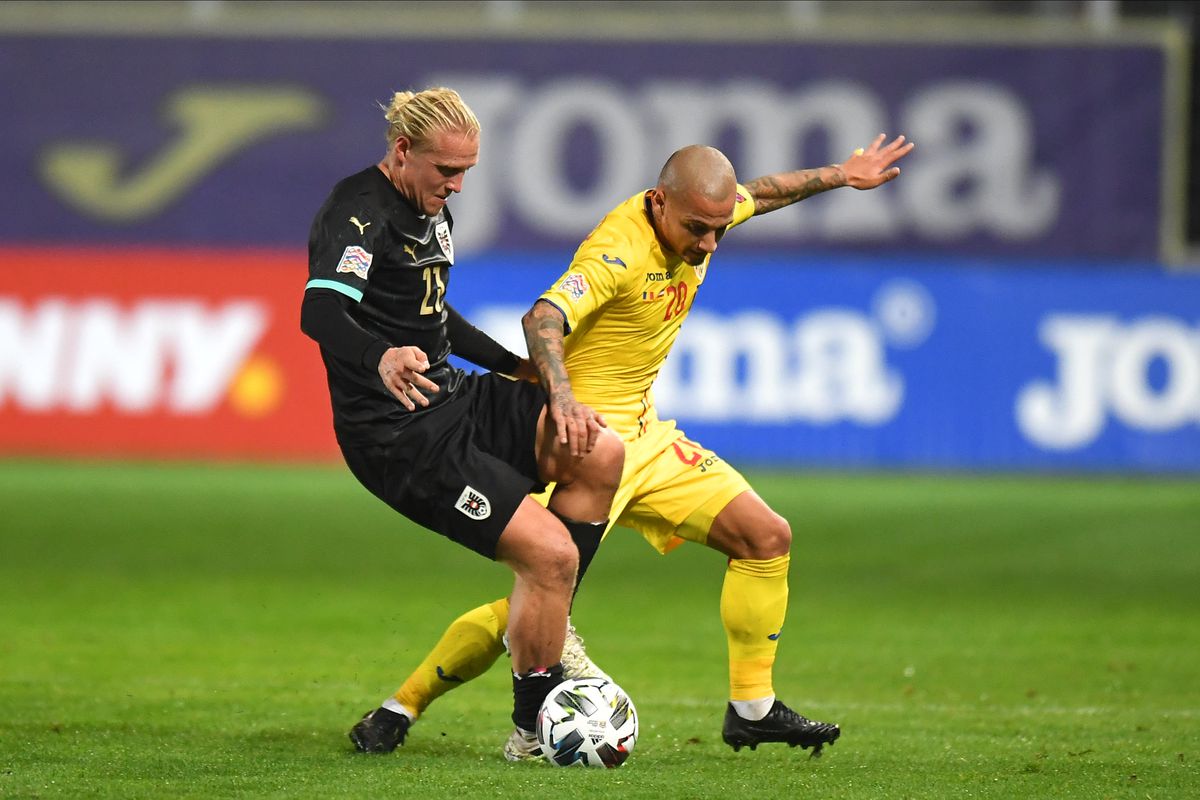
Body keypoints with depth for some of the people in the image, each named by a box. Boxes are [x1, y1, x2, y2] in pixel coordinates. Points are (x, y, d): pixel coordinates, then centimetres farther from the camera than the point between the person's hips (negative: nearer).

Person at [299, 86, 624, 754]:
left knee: (600, 452, -13)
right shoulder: (359, 212, -17)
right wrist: (382, 358, -54)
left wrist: (514, 367, 32)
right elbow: (320, 311, -35)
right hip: (397, 435, -9)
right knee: (550, 550, -17)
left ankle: (545, 621, 5)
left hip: (452, 399, 9)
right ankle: (534, 726, 0)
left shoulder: (433, 208, 13)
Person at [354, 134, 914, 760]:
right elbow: (542, 319, -38)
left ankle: (750, 709, 14)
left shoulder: (699, 213, 1)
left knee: (767, 537, 5)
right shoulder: (620, 250, -25)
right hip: (582, 436, -9)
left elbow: (760, 193, 24)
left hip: (643, 433, 9)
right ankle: (402, 707, -4)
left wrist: (841, 175, 36)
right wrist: (562, 397, -55)